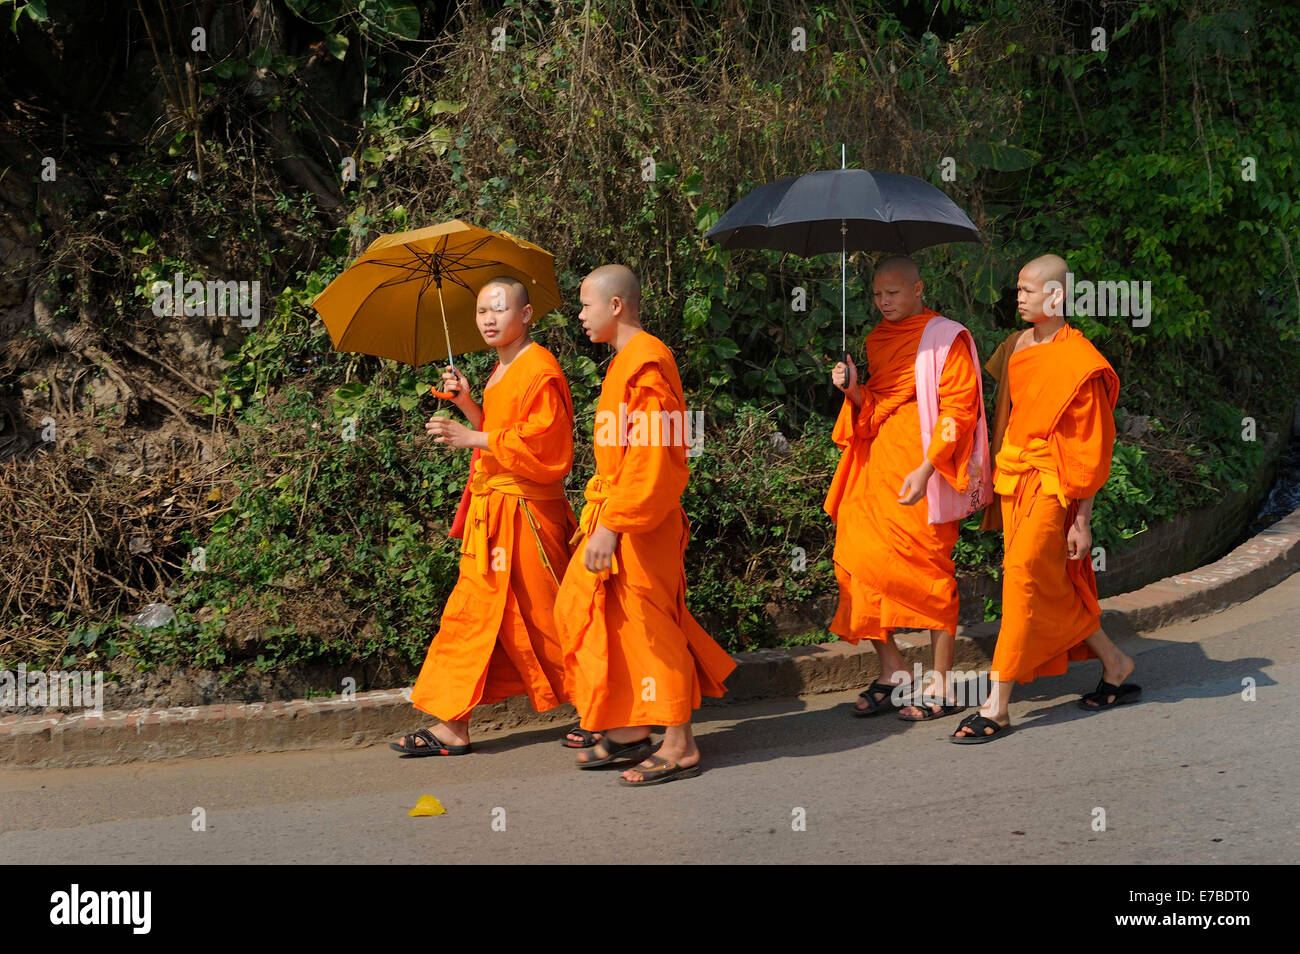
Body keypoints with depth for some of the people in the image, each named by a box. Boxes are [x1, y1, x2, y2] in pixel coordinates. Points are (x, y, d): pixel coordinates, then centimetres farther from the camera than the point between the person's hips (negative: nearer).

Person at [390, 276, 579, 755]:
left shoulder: (539, 370, -13)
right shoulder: (501, 372, 17)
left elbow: (540, 443, -21)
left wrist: (472, 437, -22)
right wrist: (467, 405, 10)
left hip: (524, 512, -10)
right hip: (491, 509, 10)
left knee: (541, 616, -3)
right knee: (473, 609, 9)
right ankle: (451, 727, 14)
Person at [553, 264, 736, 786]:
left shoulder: (646, 363, -17)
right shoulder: (625, 360, 15)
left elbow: (648, 455, -23)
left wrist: (612, 525, -25)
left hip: (642, 525, -10)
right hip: (615, 517, 10)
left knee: (649, 627, -3)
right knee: (581, 608, 12)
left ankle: (679, 747, 8)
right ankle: (629, 729, 20)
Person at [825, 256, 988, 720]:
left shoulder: (946, 338, -4)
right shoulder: (878, 340, 16)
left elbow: (958, 409, -10)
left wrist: (926, 469, -20)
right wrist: (854, 390, 0)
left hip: (923, 471, -6)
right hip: (876, 465, 6)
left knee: (929, 568, -3)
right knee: (857, 560, -1)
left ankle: (940, 685, 7)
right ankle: (892, 669, 13)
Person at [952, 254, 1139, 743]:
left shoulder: (1079, 363, -12)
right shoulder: (1017, 348, 9)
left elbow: (1089, 449, -11)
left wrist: (1082, 519, -11)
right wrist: (996, 477, 13)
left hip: (1052, 486, -8)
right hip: (1014, 481, 8)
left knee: (1024, 576, -12)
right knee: (1053, 586, 11)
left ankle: (997, 706, -10)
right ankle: (1115, 666, 30)